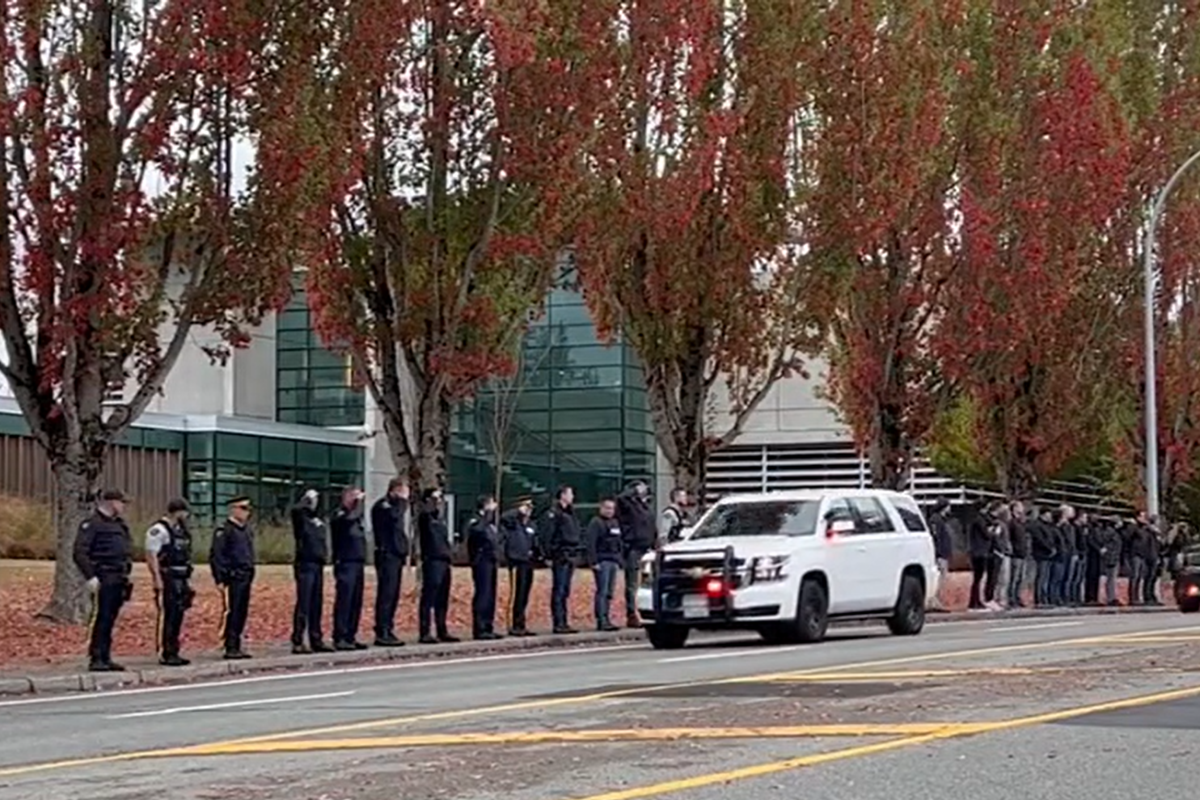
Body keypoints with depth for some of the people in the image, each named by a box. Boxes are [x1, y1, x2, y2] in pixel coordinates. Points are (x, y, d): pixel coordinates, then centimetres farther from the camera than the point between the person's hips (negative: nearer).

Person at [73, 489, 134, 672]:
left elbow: (127, 551, 26)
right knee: (100, 619, -8)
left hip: (118, 580, 8)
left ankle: (106, 658, 14)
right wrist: (90, 577, -19)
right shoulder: (92, 524, -8)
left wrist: (127, 573, 16)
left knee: (110, 620, 10)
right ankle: (95, 659, -5)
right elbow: (79, 553, -14)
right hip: (103, 580, -8)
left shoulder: (119, 525, 19)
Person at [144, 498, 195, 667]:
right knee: (166, 617, -7)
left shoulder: (180, 530, 18)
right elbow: (151, 556, -15)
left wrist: (186, 581, 19)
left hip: (181, 579, 9)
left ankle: (173, 652, 16)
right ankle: (164, 654, -4)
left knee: (178, 617, 10)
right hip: (167, 579, -9)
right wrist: (157, 578, -21)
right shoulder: (158, 530, -10)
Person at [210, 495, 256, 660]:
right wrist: (220, 580, -15)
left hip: (246, 578, 8)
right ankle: (230, 648, -1)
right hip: (233, 578, -8)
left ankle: (236, 647, 15)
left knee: (242, 613, 9)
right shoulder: (224, 530, -10)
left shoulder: (248, 529, 15)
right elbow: (216, 556, -12)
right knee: (232, 613, -5)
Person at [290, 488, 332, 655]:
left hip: (318, 565, 7)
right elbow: (295, 509, -27)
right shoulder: (301, 516, -4)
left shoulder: (318, 519, 18)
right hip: (305, 564, -7)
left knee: (317, 604, 11)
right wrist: (306, 500, -13)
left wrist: (325, 554, 12)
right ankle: (298, 642, -8)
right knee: (303, 605, -9)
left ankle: (316, 639, 17)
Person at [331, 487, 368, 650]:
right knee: (344, 601, -10)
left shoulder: (356, 516, 20)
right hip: (345, 563, -8)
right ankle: (339, 638, -10)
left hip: (358, 563, 8)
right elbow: (349, 519, -28)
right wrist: (357, 503, -17)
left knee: (356, 602, 7)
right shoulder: (339, 514, -5)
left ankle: (350, 637, 12)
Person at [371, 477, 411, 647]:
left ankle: (388, 631, 11)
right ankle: (382, 634, -13)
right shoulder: (382, 505, -7)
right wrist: (403, 501, -14)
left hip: (396, 555, 10)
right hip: (387, 555, -10)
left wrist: (404, 550, 15)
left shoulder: (394, 505, 22)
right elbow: (394, 515, -28)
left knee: (393, 595, 9)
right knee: (386, 594, -12)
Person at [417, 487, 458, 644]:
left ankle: (442, 631, 16)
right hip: (432, 561, -9)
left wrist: (450, 553, 13)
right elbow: (426, 511, -30)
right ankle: (425, 634, -10)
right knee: (428, 598, -9)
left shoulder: (440, 519, 21)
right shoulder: (425, 517, -5)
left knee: (442, 600, 11)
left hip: (444, 561, 9)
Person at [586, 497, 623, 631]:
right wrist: (594, 562, -19)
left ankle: (607, 620, 13)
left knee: (609, 593, 9)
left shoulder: (615, 523, 19)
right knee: (602, 592, -11)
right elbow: (590, 543, -13)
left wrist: (619, 560, 16)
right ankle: (601, 621, -12)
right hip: (602, 562, -8)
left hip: (614, 561, 8)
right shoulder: (596, 523, -6)